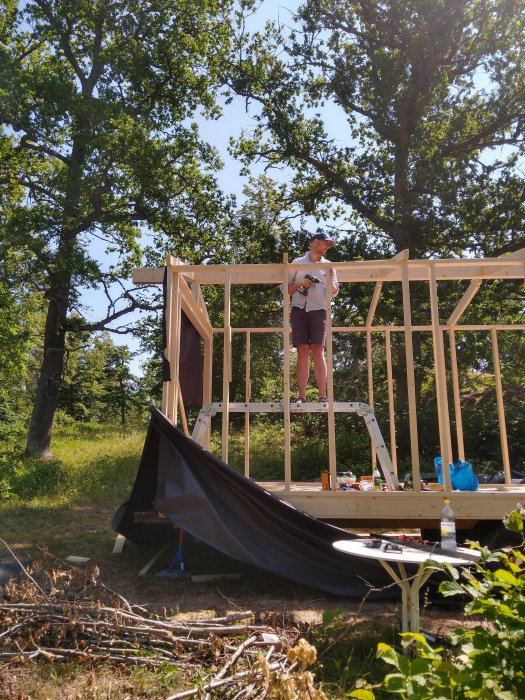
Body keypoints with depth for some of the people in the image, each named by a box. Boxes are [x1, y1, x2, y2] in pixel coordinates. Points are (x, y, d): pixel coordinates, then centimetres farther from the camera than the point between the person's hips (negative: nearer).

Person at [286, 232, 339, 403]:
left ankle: (323, 396, -11)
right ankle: (301, 396, -7)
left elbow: (334, 293, 11)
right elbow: (284, 288, 11)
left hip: (318, 310, 0)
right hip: (299, 309, 0)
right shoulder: (297, 263, 13)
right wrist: (300, 283, -7)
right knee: (303, 351, -6)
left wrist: (330, 279, -8)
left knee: (318, 351, -9)